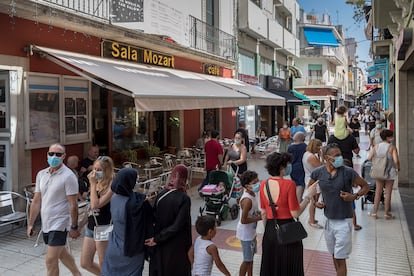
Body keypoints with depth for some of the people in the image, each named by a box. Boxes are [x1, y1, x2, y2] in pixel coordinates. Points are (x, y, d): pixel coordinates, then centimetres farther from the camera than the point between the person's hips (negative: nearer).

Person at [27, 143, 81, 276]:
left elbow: (73, 204, -14)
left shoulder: (68, 176, -14)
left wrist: (74, 227, -14)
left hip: (59, 224, -7)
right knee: (62, 253, 22)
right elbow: (36, 201, 9)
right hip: (45, 223, 7)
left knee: (51, 260, -5)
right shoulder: (41, 174, 5)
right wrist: (30, 224, 9)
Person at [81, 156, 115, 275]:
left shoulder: (112, 186, -17)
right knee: (85, 264, 15)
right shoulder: (98, 184, 5)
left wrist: (93, 184, -21)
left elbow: (95, 205, -25)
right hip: (91, 226, 8)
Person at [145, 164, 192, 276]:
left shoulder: (161, 193, -5)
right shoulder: (184, 198, -20)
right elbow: (178, 225, -22)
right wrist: (157, 239, -15)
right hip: (177, 244, -5)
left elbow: (154, 216, 1)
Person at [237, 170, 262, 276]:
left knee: (251, 256, 24)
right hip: (246, 234, -9)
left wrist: (260, 213, -2)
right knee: (247, 260, 5)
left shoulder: (252, 194, 0)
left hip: (251, 232, 9)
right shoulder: (247, 200, -30)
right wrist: (259, 218, -23)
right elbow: (243, 220, -29)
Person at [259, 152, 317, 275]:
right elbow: (295, 213, -15)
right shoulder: (289, 184, -17)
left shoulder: (263, 184, -1)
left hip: (270, 230, 5)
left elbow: (263, 212, 7)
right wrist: (308, 196, -7)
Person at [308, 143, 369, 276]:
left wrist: (354, 196, -19)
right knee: (334, 255, 20)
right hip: (328, 219, 4)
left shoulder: (348, 172, -14)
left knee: (340, 259, 0)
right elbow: (310, 188, 13)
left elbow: (366, 186, -1)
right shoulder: (318, 173, -5)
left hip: (343, 221, -4)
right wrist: (315, 202, -3)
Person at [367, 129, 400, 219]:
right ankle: (387, 213, 15)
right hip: (390, 172, -3)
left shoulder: (376, 146, -2)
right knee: (388, 193, 8)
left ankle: (374, 212, 16)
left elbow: (369, 158, -7)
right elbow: (396, 161, -21)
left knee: (378, 192, 12)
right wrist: (398, 168, -2)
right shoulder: (392, 147, -12)